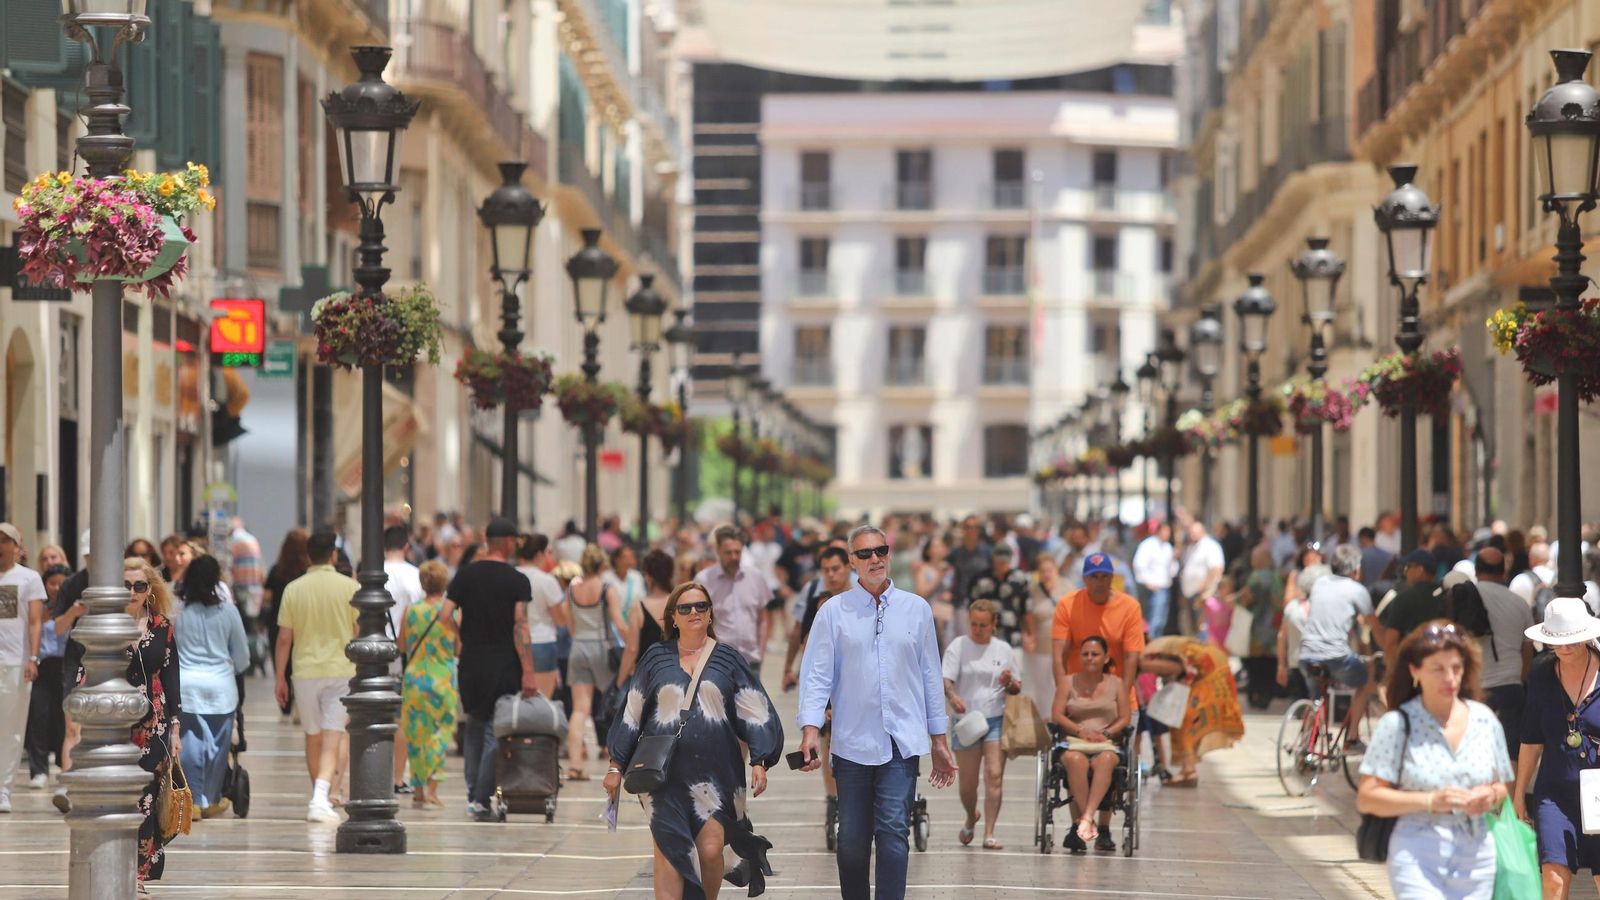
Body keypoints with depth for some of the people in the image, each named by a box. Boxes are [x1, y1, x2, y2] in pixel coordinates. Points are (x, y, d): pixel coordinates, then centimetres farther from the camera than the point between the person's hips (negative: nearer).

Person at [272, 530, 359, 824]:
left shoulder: (293, 589, 0)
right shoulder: (349, 587, -3)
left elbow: (284, 638, 1)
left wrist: (280, 677, 9)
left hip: (305, 670, 2)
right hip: (341, 669, -2)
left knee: (313, 737, 16)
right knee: (332, 739, -6)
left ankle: (320, 797, 28)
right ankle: (321, 797, -23)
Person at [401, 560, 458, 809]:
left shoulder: (411, 611, -1)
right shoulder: (452, 611, -7)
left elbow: (401, 646, 8)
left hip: (414, 678, 2)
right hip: (444, 679, -1)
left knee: (415, 734, 10)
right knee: (441, 732, 5)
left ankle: (418, 789, 11)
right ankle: (432, 787, -9)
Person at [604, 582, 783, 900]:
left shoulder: (728, 659, 7)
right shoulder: (656, 658, 9)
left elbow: (754, 714, 5)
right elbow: (632, 713, 12)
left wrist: (760, 762, -6)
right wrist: (616, 766, 10)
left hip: (714, 771, 0)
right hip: (664, 773, 0)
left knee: (710, 851, -8)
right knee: (668, 851, -10)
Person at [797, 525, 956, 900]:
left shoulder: (916, 609, 7)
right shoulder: (833, 612, 3)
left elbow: (930, 675, 10)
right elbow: (817, 673, 0)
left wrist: (939, 740, 11)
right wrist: (810, 727, -14)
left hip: (903, 740, 0)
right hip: (853, 742, 0)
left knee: (892, 832, -10)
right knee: (852, 838, 5)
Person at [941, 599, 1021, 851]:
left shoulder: (1003, 650, 8)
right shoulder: (958, 647, 1)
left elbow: (1017, 689, 15)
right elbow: (946, 679, -10)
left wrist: (1009, 683, -9)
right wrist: (952, 696, -32)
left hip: (997, 719, 1)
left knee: (994, 776, -12)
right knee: (968, 783, 3)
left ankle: (989, 834, -10)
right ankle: (971, 818, 34)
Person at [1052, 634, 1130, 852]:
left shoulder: (1116, 684, 17)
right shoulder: (1067, 682, 16)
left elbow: (1125, 718, 9)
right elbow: (1057, 715, 5)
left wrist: (1106, 733, -9)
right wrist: (1080, 730, -10)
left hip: (1106, 744, 0)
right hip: (1073, 743, 0)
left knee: (1105, 760, -39)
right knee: (1076, 760, -39)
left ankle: (1086, 818, -51)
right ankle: (1088, 824, -42)